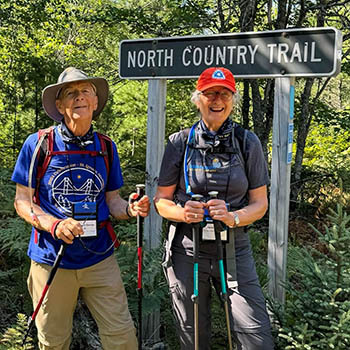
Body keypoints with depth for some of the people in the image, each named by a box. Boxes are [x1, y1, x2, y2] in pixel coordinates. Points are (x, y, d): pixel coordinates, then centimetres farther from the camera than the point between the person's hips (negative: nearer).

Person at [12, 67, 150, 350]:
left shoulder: (106, 147, 3)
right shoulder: (38, 145, -6)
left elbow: (112, 201, 8)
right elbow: (23, 202, -4)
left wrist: (131, 209, -15)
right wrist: (54, 224, -22)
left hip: (99, 259, 2)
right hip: (51, 260, -1)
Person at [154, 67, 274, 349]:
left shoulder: (248, 142, 1)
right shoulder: (179, 142, 0)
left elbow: (260, 203, 2)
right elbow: (161, 199, 3)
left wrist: (233, 217, -19)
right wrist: (182, 212, -19)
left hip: (234, 249, 0)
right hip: (187, 249, 0)